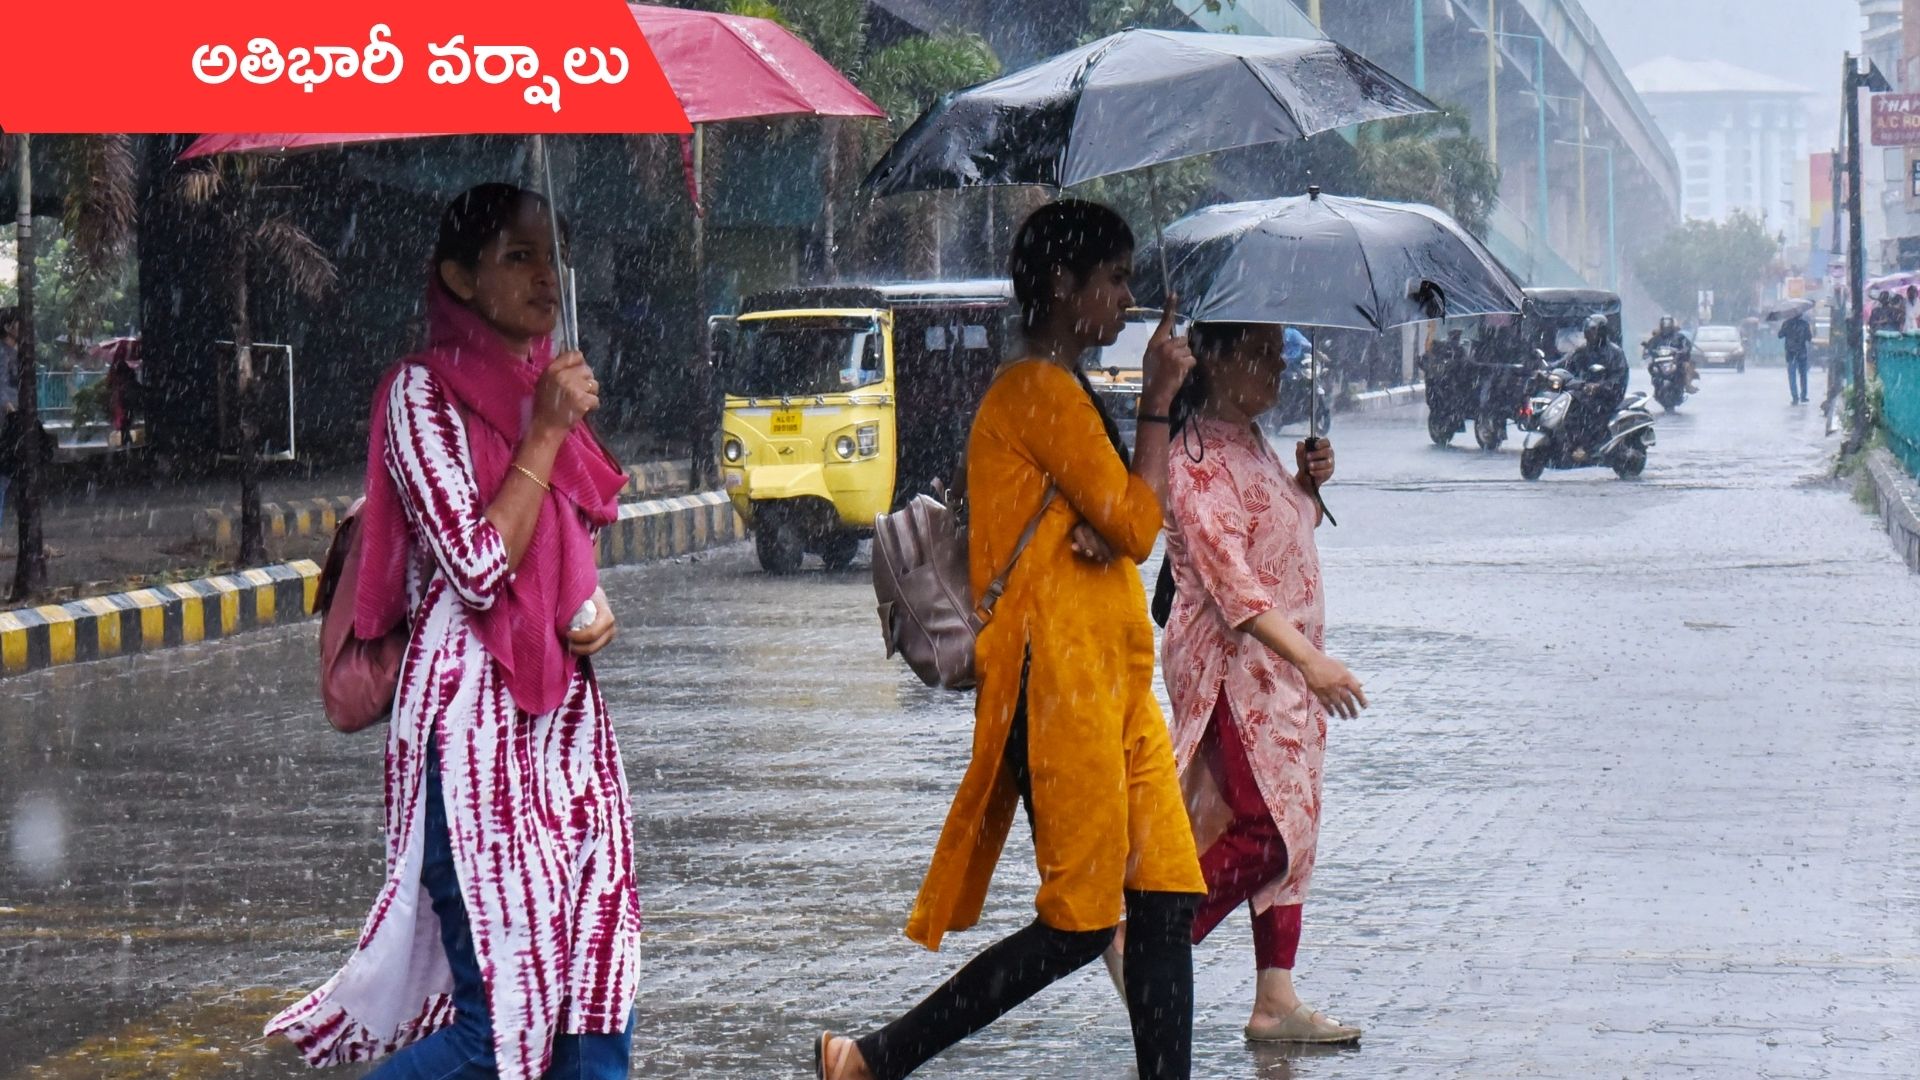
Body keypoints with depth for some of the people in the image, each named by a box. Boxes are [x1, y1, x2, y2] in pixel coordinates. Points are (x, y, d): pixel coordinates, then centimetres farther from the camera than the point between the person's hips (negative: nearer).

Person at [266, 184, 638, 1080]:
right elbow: (477, 565, -15)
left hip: (563, 704, 8)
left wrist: (595, 609, 8)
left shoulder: (546, 384, 15)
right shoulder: (424, 392, -7)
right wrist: (546, 434, -11)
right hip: (471, 711, -8)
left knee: (597, 1002, 1)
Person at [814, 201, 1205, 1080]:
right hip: (1055, 681, -10)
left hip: (1111, 678, 10)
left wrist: (1103, 533, -5)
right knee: (1080, 922, -8)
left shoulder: (1061, 392, 20)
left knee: (1166, 901, 3)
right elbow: (1137, 525, -14)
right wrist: (1158, 403, -4)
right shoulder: (1039, 392, -12)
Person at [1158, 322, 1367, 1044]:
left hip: (1284, 664, 10)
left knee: (1290, 828, 7)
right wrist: (1311, 661, -26)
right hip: (1235, 666, -10)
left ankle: (1276, 1002, 8)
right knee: (1266, 832, -12)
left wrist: (1309, 482, 9)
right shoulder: (1200, 458, -15)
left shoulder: (1252, 442, 14)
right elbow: (1234, 585, -21)